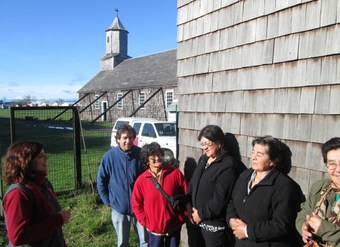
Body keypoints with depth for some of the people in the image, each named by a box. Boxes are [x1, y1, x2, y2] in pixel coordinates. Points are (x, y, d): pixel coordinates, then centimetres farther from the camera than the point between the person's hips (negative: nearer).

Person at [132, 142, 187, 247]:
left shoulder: (175, 173, -10)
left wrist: (183, 216, -3)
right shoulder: (141, 180, -9)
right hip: (154, 228, 0)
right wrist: (145, 222, -5)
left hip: (174, 226, 1)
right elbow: (136, 204, 1)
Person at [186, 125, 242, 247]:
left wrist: (201, 214, -12)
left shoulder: (227, 165, -19)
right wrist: (189, 206, -1)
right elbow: (192, 183, 10)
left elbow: (220, 199, -22)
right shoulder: (203, 159, 6)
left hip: (215, 224, -7)